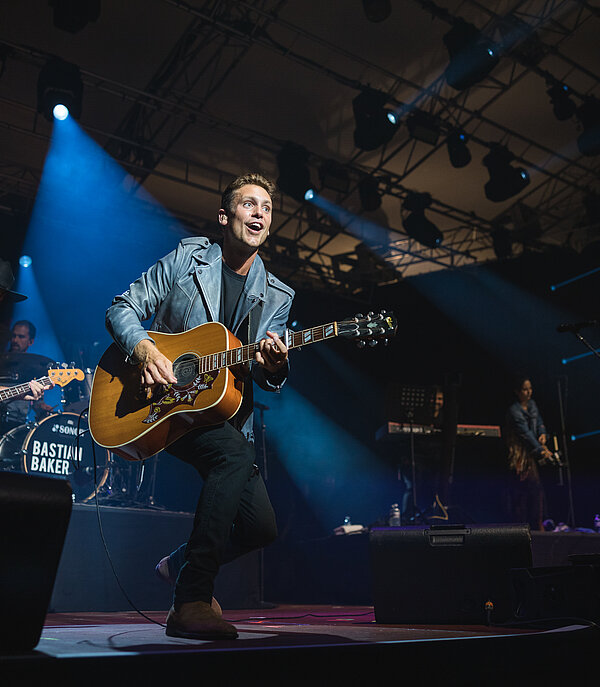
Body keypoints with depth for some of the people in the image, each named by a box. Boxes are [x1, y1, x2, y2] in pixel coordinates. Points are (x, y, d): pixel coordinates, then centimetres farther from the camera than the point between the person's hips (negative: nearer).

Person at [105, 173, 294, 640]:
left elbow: (269, 378, 0)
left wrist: (274, 365, -24)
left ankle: (186, 563, 25)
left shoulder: (277, 296, 8)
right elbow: (122, 310, 0)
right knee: (234, 452, -34)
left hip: (227, 416, 5)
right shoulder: (187, 257, 1)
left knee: (262, 527, -5)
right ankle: (190, 603, -25)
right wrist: (145, 350, -20)